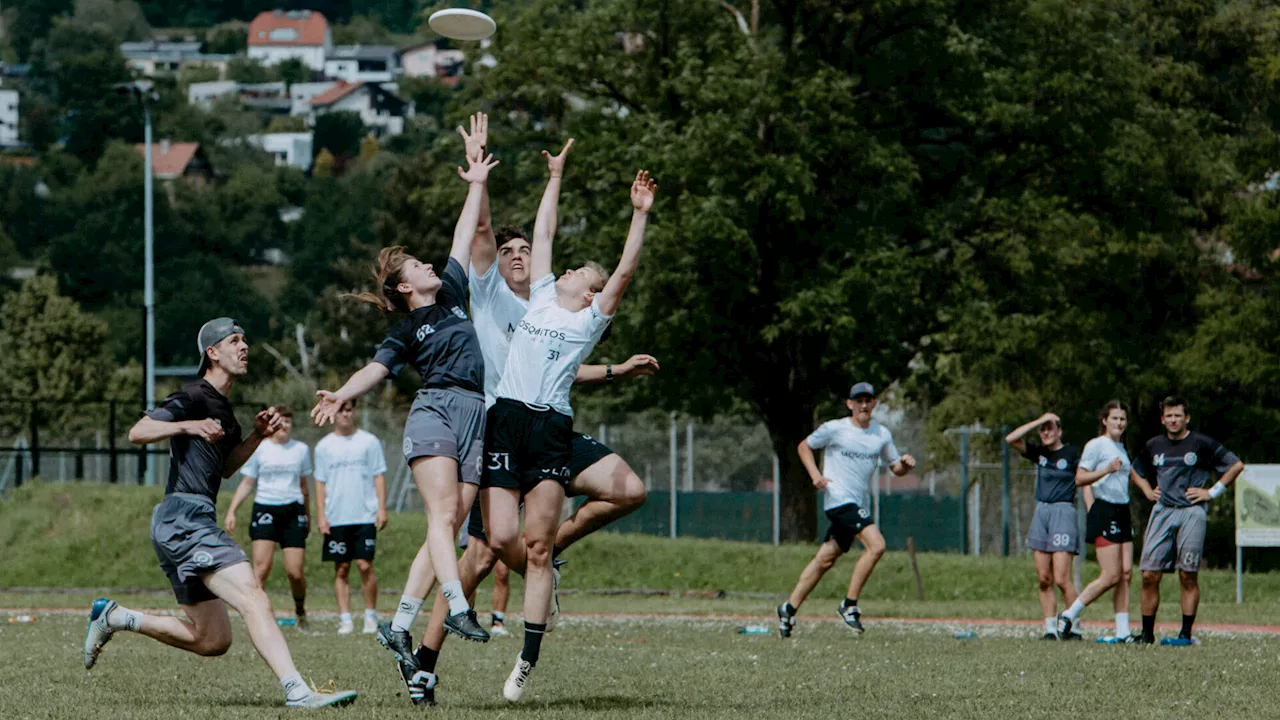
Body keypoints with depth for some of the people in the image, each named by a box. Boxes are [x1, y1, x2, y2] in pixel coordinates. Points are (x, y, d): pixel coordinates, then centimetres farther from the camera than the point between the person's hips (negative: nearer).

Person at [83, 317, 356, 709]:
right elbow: (137, 432, -17)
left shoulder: (222, 407, 21)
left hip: (194, 523, 10)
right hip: (184, 518, -10)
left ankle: (115, 618, 24)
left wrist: (257, 436, 14)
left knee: (211, 640, 14)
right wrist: (189, 426, -31)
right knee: (253, 597, -24)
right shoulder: (194, 397, -7)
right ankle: (296, 691, -36)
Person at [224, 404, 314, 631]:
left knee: (295, 572, -3)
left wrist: (308, 516, 29)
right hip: (265, 509, -2)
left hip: (293, 511, 2)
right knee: (261, 567, -16)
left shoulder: (301, 450, 11)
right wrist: (232, 511, -3)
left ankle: (300, 610, 23)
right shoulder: (259, 449, 4)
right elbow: (246, 484, 8)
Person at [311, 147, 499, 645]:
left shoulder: (452, 295, 24)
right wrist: (340, 395, -22)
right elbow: (376, 370, -3)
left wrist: (476, 186, 36)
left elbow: (463, 238, 31)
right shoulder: (405, 333, 10)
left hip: (477, 420, 5)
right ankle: (457, 608, -36)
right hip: (435, 412, -5)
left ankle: (400, 623, -5)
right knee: (443, 514, -21)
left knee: (449, 526, -5)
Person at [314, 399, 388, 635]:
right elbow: (320, 482, 10)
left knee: (365, 565, -8)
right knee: (341, 569, 1)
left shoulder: (368, 442, 6)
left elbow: (379, 476, 7)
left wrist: (382, 509, -2)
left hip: (365, 516, -2)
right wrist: (321, 515, 2)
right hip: (336, 518, 2)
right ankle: (345, 619, 4)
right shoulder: (324, 446, 9)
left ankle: (371, 616, 4)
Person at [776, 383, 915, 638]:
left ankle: (789, 609, 19)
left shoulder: (882, 434, 10)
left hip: (860, 506, 6)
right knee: (876, 545, -22)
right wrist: (815, 474, -8)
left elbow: (895, 468, 17)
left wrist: (905, 464, -6)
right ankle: (850, 605, -13)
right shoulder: (834, 429, -4)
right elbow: (804, 446, 7)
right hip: (839, 499, -6)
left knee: (826, 559, 8)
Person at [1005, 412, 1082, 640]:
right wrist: (1038, 421, -1)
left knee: (1061, 579, -11)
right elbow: (1011, 439, 2)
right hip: (1041, 513, 6)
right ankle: (1050, 628, 5)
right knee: (1043, 579, 2)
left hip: (1063, 512, -6)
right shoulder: (1039, 453, 11)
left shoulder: (1072, 454, -3)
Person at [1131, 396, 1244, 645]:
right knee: (1149, 575, -3)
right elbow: (1135, 471, 31)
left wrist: (1212, 492, 0)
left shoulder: (1202, 444, -1)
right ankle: (1147, 633, 2)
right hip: (1162, 512, 4)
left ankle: (1186, 633, 0)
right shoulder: (1154, 446, 13)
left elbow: (1236, 465, 3)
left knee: (1188, 577, -4)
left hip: (1191, 512, -4)